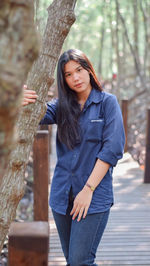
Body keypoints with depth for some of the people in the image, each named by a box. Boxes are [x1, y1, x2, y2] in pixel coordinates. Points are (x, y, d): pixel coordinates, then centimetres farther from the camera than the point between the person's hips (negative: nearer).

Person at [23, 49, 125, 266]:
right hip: (62, 195, 5)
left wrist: (88, 189, -14)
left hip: (95, 196, -5)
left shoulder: (107, 102, -1)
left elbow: (112, 150, -8)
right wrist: (24, 103, -32)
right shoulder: (62, 106, 11)